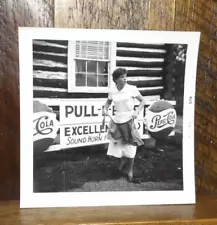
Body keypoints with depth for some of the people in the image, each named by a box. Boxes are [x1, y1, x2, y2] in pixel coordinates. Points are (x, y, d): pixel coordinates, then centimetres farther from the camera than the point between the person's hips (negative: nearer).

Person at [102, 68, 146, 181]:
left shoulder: (132, 89, -10)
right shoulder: (112, 91, -2)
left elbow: (142, 101, -1)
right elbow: (108, 101, 17)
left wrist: (137, 111, -15)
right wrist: (105, 109, -2)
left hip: (129, 120, -3)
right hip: (116, 120, 3)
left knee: (130, 146, 4)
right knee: (117, 145, 9)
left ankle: (130, 169, 26)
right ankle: (123, 160, 43)